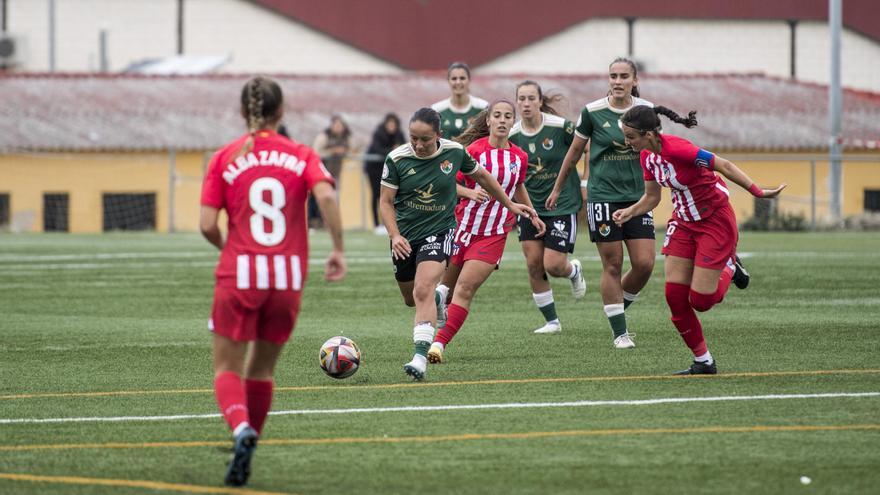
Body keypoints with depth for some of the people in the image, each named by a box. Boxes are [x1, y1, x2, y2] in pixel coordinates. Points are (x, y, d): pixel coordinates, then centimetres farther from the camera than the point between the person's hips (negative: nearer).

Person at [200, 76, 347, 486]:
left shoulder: (225, 159, 2)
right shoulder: (301, 156, 5)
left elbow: (207, 225, -3)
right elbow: (326, 196, -14)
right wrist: (338, 250, -6)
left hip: (239, 274, -2)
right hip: (288, 277, 2)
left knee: (227, 368, 3)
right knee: (261, 370, 18)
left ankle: (241, 429, -25)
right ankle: (247, 450, 18)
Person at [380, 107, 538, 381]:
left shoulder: (454, 152, -9)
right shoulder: (397, 159, -11)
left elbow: (482, 176, 11)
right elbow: (386, 201, -3)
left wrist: (509, 204, 19)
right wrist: (395, 235, -18)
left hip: (439, 231, -3)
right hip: (405, 236, 3)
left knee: (423, 291, -23)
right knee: (410, 298, 17)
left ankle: (421, 357, -28)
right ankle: (436, 300, 54)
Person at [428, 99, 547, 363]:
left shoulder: (519, 157, 4)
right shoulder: (475, 150, -9)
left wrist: (533, 216, 27)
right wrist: (470, 193, -28)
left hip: (494, 234, 1)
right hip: (464, 224, -1)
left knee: (465, 289, -12)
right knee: (447, 283, 9)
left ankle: (440, 343, -15)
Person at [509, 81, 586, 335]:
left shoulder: (560, 127, -15)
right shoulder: (512, 135, -4)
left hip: (562, 203, -4)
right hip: (530, 205, 4)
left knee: (553, 266, -8)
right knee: (534, 264, -1)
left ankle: (574, 271, 30)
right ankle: (551, 321, 13)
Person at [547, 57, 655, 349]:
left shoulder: (646, 111, 1)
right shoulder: (592, 112, -5)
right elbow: (574, 152, 8)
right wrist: (557, 190, 15)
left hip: (637, 197, 3)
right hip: (603, 196, -3)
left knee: (644, 264, -4)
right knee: (613, 265, -2)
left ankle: (619, 309, 22)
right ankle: (619, 332, 6)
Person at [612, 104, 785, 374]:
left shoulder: (677, 149, -29)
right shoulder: (647, 156, -3)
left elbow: (725, 166, -24)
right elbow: (652, 197, 10)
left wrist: (758, 192, -25)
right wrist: (629, 212, -8)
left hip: (715, 222, -8)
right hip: (684, 222, 8)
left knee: (700, 300, -7)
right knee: (674, 295, -3)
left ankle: (730, 268, 24)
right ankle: (703, 362, 10)